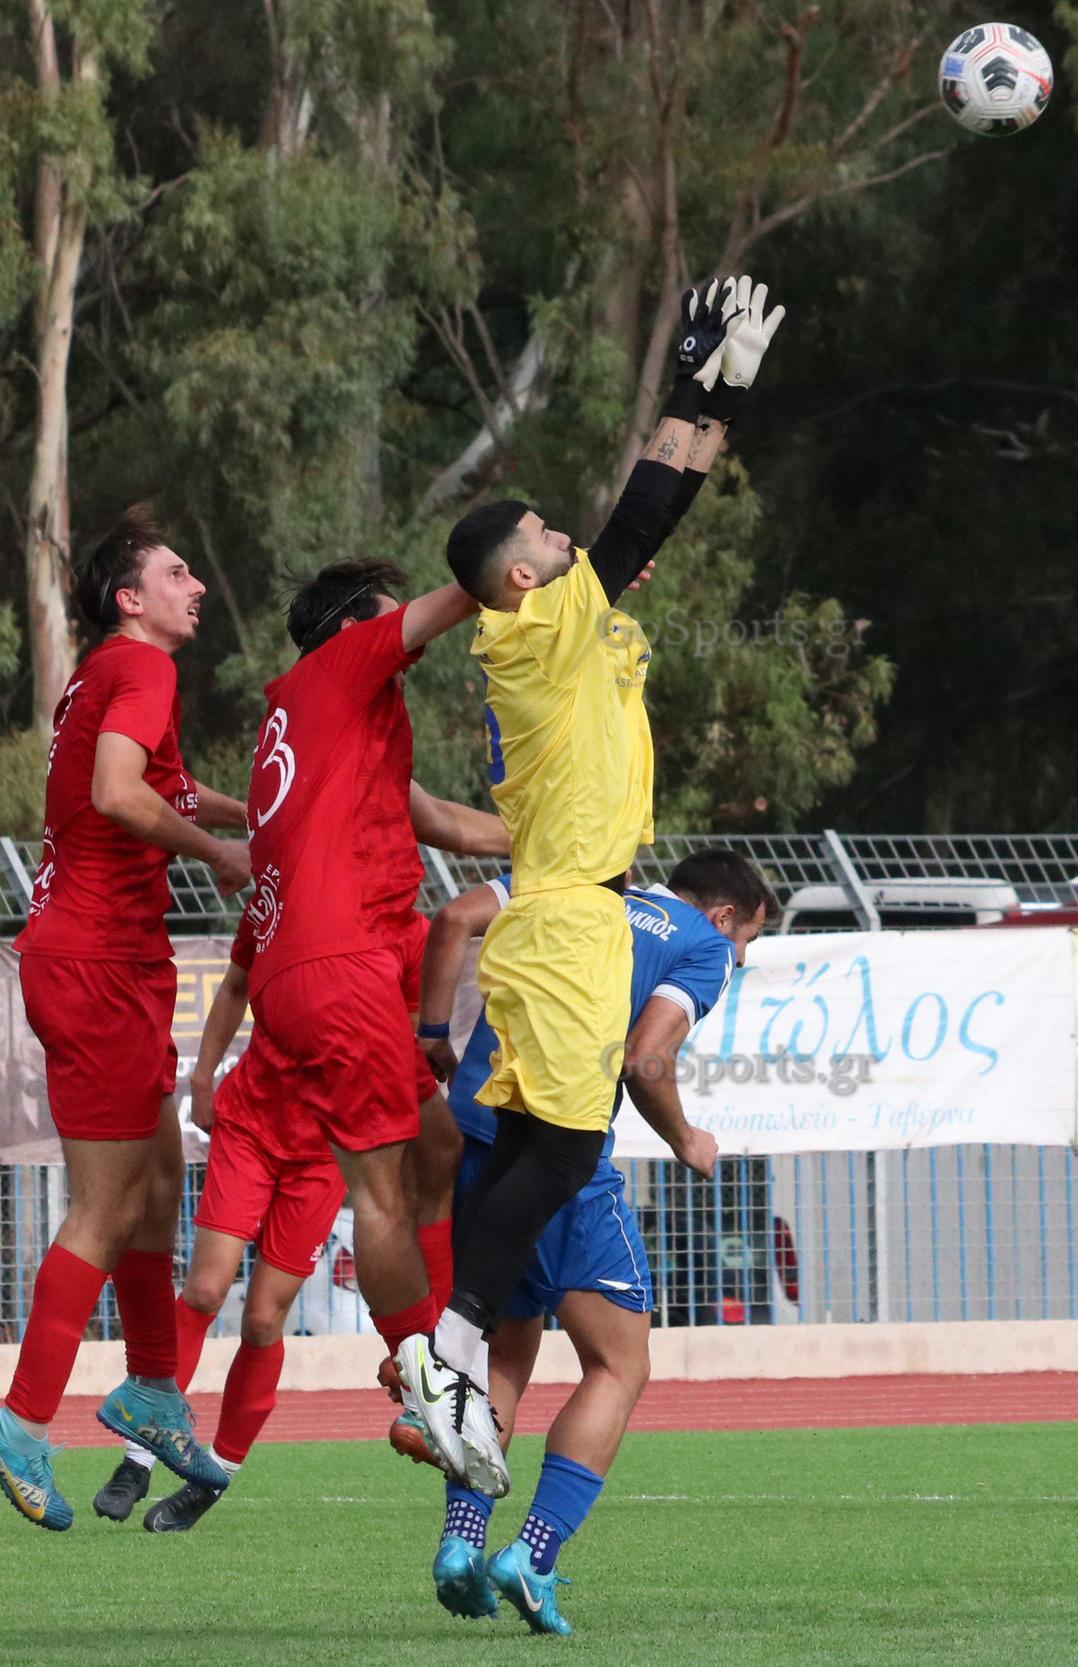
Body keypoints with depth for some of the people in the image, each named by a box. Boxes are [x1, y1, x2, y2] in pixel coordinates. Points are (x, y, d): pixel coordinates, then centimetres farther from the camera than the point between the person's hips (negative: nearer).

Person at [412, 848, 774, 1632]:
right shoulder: (704, 948, 7)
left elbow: (457, 919, 7)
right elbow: (646, 1060, -8)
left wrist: (435, 1040, 12)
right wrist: (686, 1143, 9)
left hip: (474, 1130, 6)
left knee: (508, 1355, 20)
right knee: (619, 1368, 5)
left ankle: (461, 1539, 4)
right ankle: (535, 1554, -10)